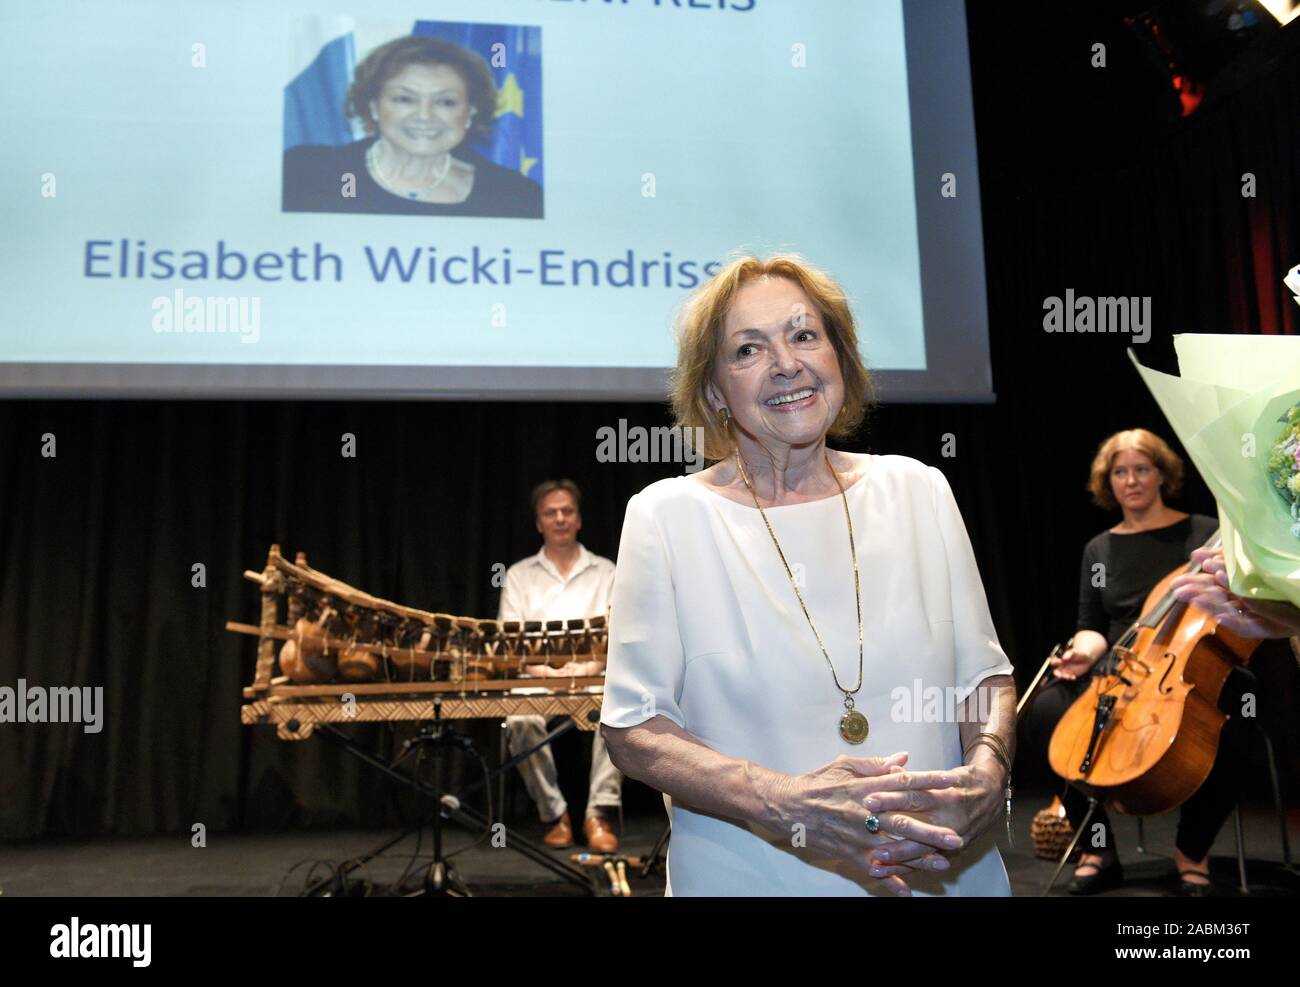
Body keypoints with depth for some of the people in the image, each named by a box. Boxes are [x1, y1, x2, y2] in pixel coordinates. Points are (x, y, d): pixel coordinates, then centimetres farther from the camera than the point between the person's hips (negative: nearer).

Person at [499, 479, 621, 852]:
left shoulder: (606, 572, 13)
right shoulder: (518, 575, 14)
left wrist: (587, 668, -18)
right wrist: (547, 672, -16)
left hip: (593, 682, 0)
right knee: (521, 720, -33)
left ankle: (600, 813, -27)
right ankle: (555, 814, -17)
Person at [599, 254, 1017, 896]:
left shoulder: (918, 490, 0)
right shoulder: (666, 516, -9)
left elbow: (983, 674, 6)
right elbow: (632, 728, -10)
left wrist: (986, 770, -15)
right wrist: (781, 804, -23)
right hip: (750, 878, -3)